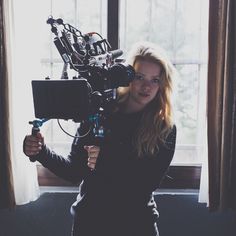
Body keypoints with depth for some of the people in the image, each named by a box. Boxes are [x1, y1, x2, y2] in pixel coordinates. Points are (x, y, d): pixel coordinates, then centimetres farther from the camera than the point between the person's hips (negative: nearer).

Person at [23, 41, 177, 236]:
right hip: (89, 220, 1)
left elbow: (150, 183, -16)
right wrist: (41, 152, -18)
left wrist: (106, 161, -28)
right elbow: (75, 172, -3)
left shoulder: (165, 128, -9)